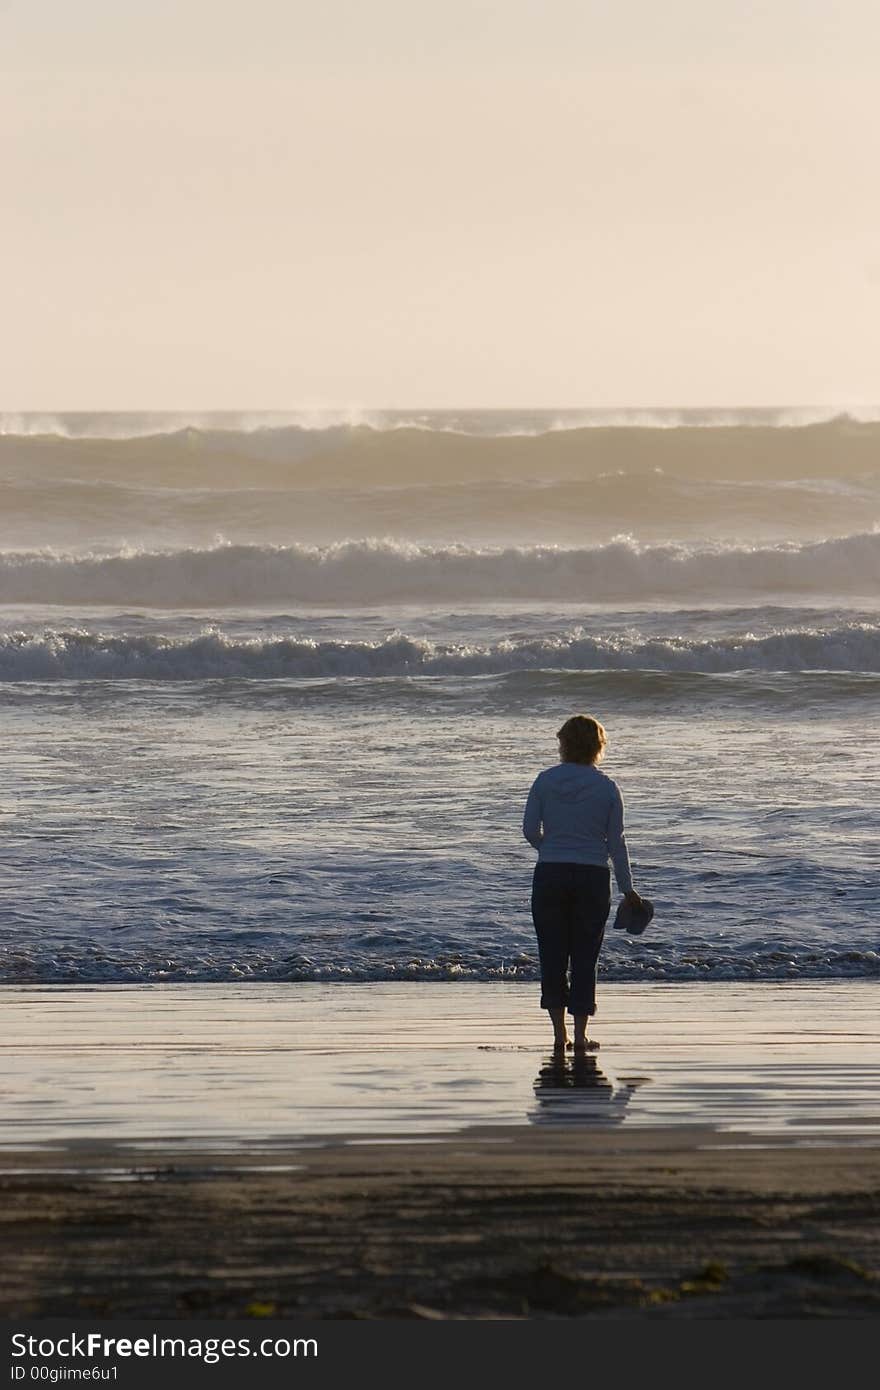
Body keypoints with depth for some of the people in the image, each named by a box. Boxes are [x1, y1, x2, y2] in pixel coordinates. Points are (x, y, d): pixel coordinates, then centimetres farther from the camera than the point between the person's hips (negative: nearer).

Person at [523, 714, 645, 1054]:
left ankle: (559, 1032, 4)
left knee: (552, 954, 7)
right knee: (585, 958, 6)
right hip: (592, 877, 0)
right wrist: (627, 889, 6)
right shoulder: (607, 788, -3)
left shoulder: (545, 781, -2)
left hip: (550, 874, 0)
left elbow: (530, 829, -1)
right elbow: (616, 842, -1)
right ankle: (580, 1035, 4)